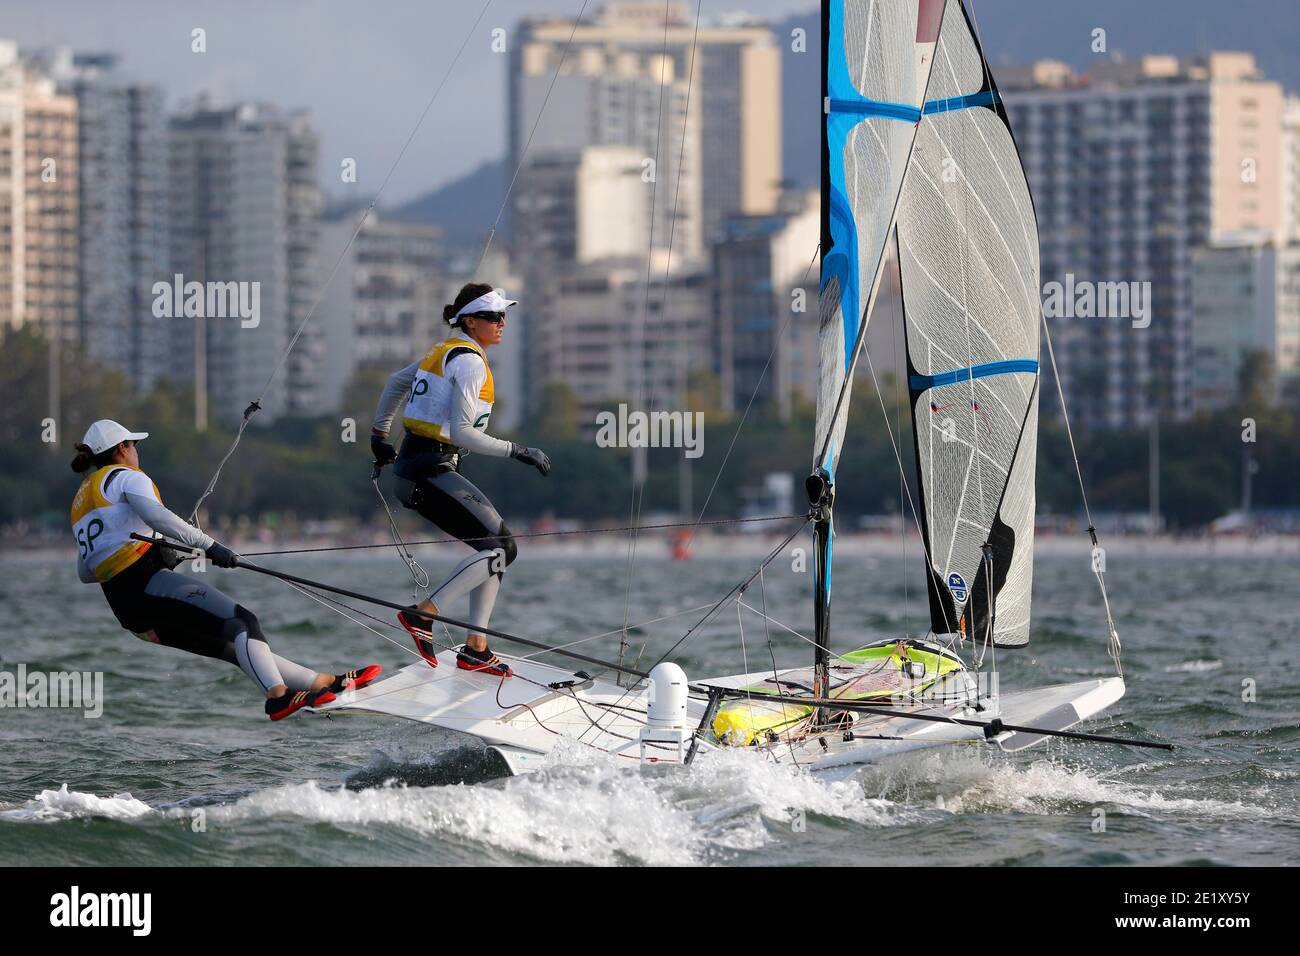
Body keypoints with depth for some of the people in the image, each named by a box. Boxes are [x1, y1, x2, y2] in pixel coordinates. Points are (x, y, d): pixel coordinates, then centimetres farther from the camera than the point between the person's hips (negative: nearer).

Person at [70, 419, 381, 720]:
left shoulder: (80, 502, 26)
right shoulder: (124, 476, 2)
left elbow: (84, 572, 26)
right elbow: (155, 516, -18)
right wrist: (207, 545, -20)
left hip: (127, 613, 9)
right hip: (148, 584, -9)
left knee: (237, 649, 9)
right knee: (242, 623, -18)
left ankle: (328, 682, 10)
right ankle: (279, 696, -40)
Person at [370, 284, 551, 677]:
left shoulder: (445, 350, 16)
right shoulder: (469, 361, -14)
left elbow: (396, 383, 28)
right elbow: (462, 433, -21)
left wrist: (380, 435, 39)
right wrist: (518, 451, -17)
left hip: (412, 466, 10)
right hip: (430, 471, -10)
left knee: (495, 545, 11)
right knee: (502, 547, -11)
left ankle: (475, 649, 9)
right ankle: (423, 613, -14)